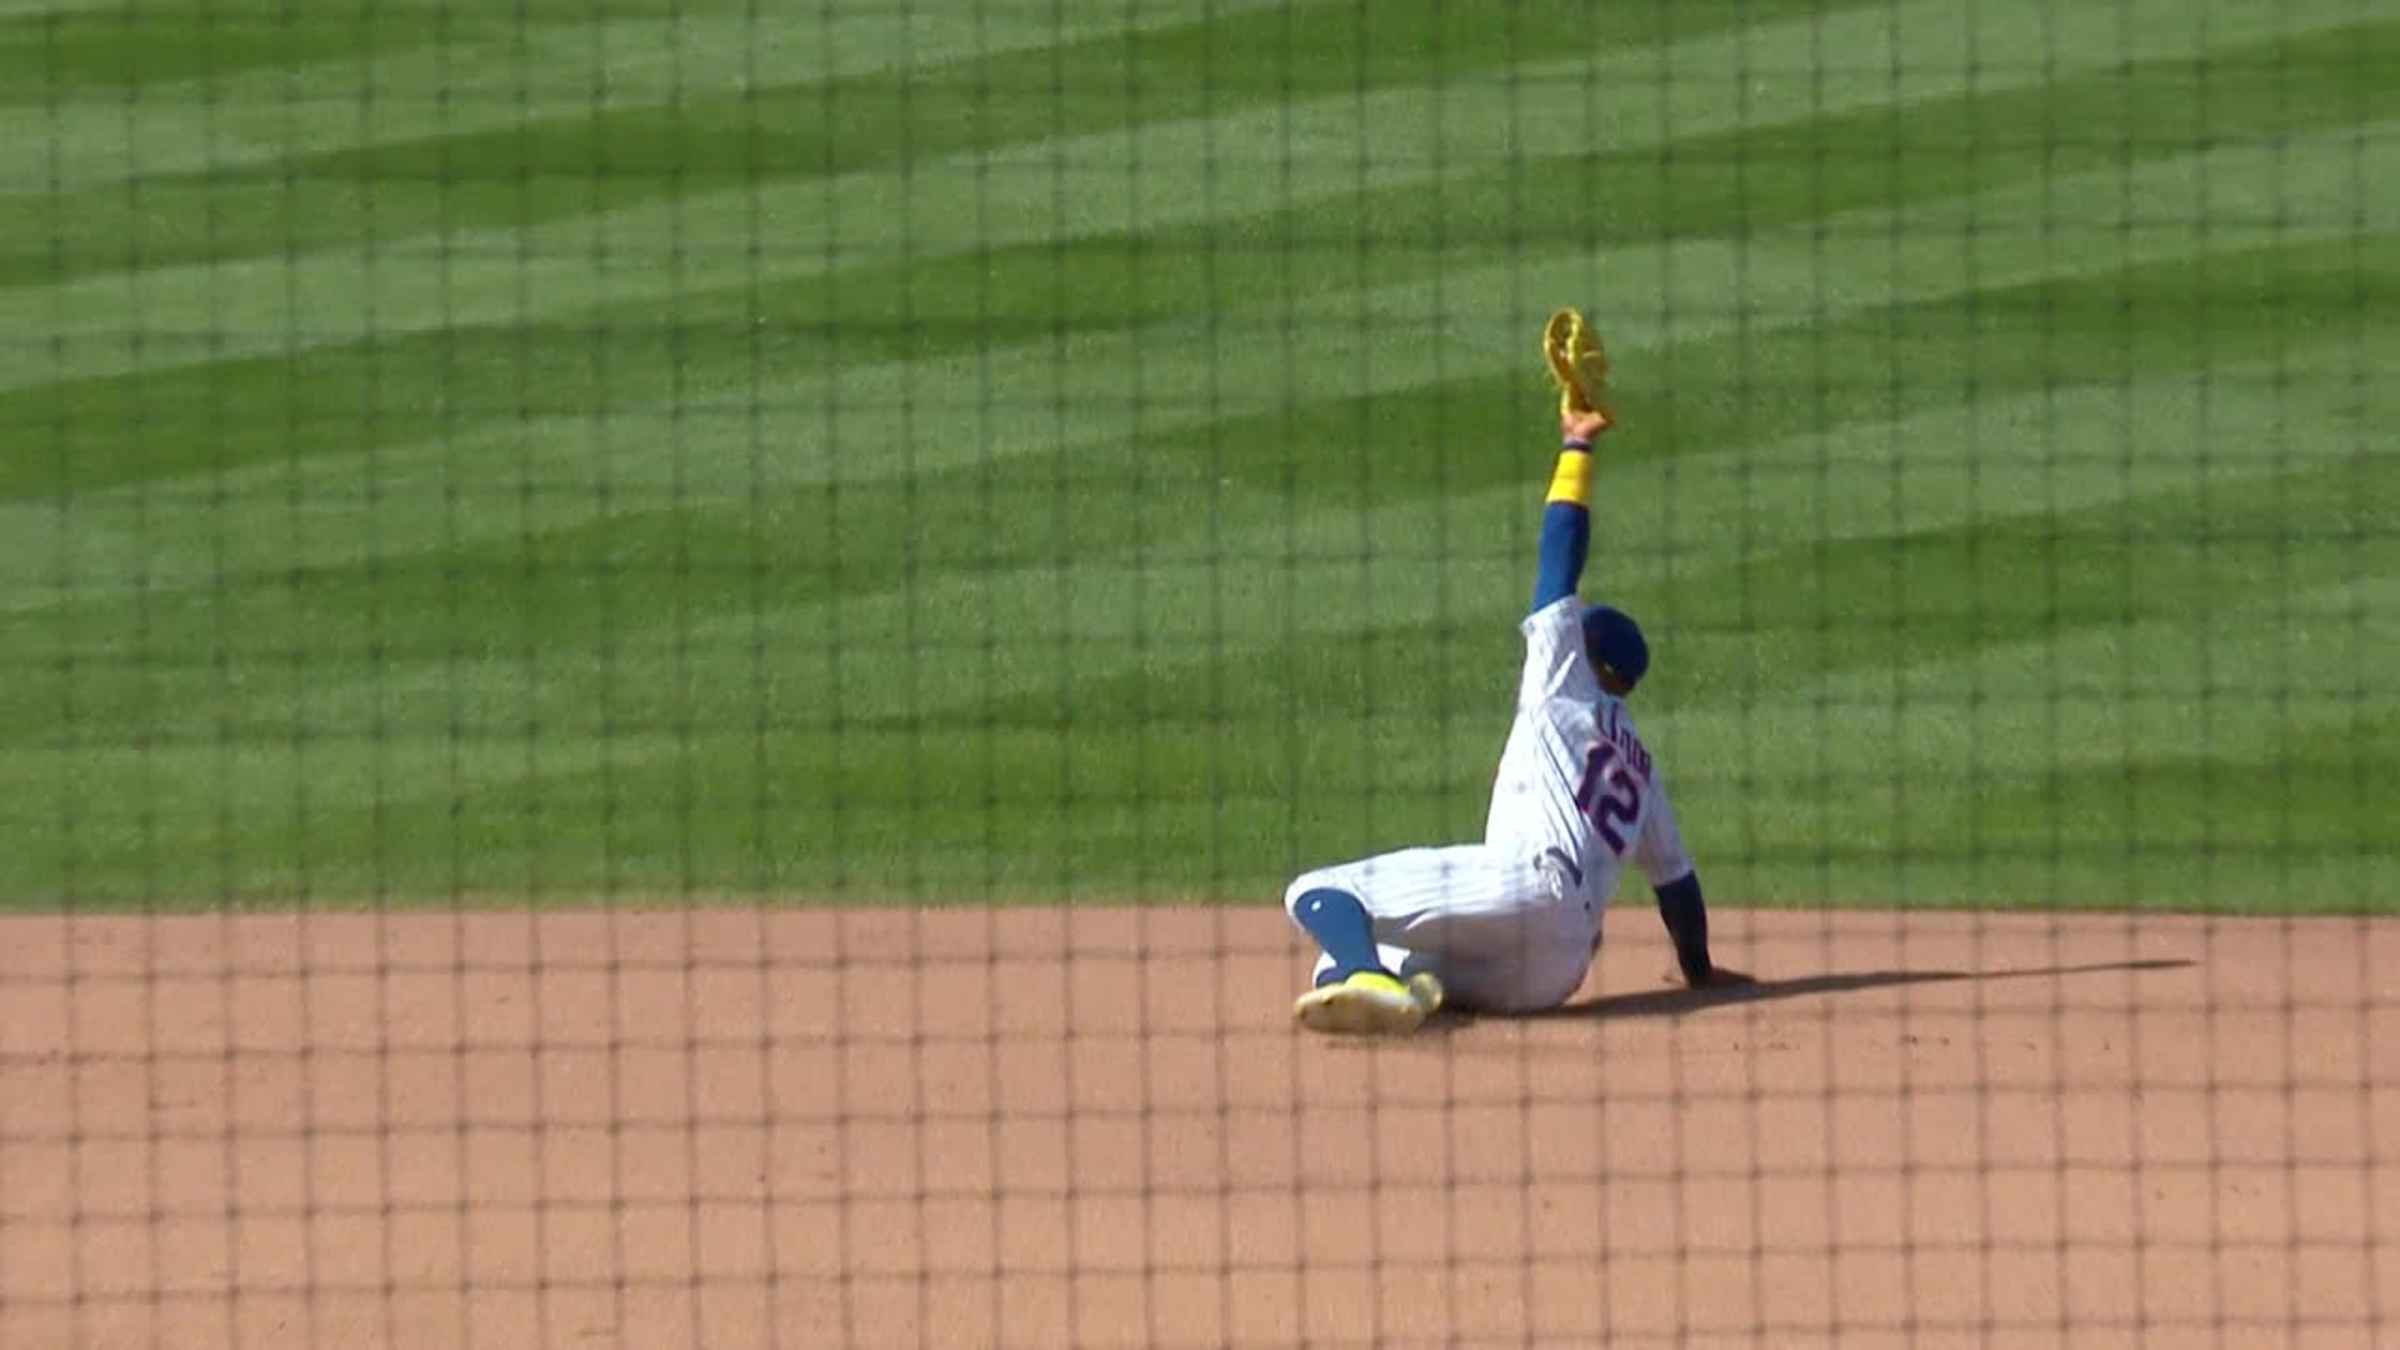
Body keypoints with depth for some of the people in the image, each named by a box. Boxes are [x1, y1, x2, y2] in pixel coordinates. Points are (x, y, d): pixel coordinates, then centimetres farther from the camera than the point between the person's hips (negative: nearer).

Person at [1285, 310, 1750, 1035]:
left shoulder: (1567, 684, 16)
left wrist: (1576, 447, 16)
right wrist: (1699, 971, 43)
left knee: (1318, 890, -14)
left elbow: (1560, 565, 12)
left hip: (1526, 885, -8)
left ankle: (1373, 978, -43)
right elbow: (1676, 875, 32)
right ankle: (1412, 978, -15)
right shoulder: (1639, 760, 33)